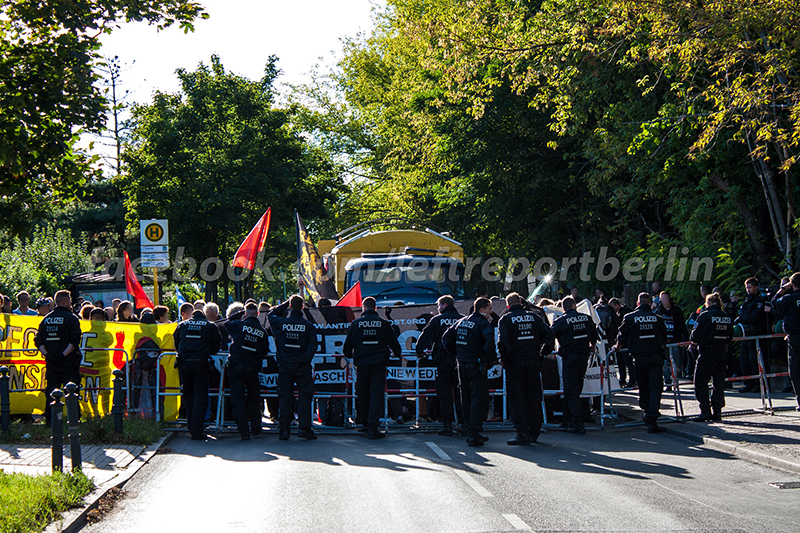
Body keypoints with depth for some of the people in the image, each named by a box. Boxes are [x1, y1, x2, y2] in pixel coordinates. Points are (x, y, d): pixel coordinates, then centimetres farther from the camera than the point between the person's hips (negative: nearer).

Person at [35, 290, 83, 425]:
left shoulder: (46, 319, 12)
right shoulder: (71, 318, -5)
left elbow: (38, 341, 8)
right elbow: (75, 340, -16)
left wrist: (46, 354, -1)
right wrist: (64, 354, -16)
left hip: (50, 362, 5)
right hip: (68, 362, -5)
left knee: (50, 392, 9)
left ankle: (49, 420, 9)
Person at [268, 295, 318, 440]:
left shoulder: (280, 323, -3)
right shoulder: (308, 326, -6)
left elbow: (271, 314, 17)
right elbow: (312, 345, -11)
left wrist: (286, 303, 15)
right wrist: (305, 360, -8)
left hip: (284, 366, 2)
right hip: (302, 366, -2)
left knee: (285, 397, 7)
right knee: (304, 396, 5)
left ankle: (283, 429, 6)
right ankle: (304, 427, -1)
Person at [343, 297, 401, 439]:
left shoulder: (355, 323, 4)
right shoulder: (383, 323, 4)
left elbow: (348, 345, 10)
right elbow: (394, 343, 10)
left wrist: (349, 356, 31)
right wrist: (397, 355, 30)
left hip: (362, 362, 1)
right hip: (379, 362, -1)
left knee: (363, 394, 13)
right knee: (376, 394, -3)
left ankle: (365, 423, 21)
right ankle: (372, 427, -12)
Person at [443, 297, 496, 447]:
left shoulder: (461, 322, 13)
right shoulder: (483, 324, -10)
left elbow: (446, 339, 18)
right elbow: (490, 340, -30)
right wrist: (492, 358, -17)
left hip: (462, 365, 8)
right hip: (477, 366, -8)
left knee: (467, 399, 16)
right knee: (479, 399, -4)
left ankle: (470, 432, 22)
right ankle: (473, 435, -10)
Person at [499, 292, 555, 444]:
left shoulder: (506, 319, -3)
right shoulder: (533, 316, 9)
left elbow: (503, 341, -17)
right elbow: (549, 334, 3)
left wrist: (504, 359, -6)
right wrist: (543, 352, 11)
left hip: (515, 363, -4)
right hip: (533, 362, 4)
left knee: (516, 398, -1)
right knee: (534, 397, 11)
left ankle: (523, 433, -9)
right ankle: (534, 432, 18)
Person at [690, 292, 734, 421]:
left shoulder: (705, 315, -9)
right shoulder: (728, 317, 6)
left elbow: (695, 337, -7)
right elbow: (730, 337, 12)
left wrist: (694, 339, 14)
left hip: (708, 353, -5)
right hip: (722, 353, 5)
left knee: (701, 383, 2)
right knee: (719, 383, 10)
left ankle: (705, 411, -3)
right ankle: (717, 411, 10)